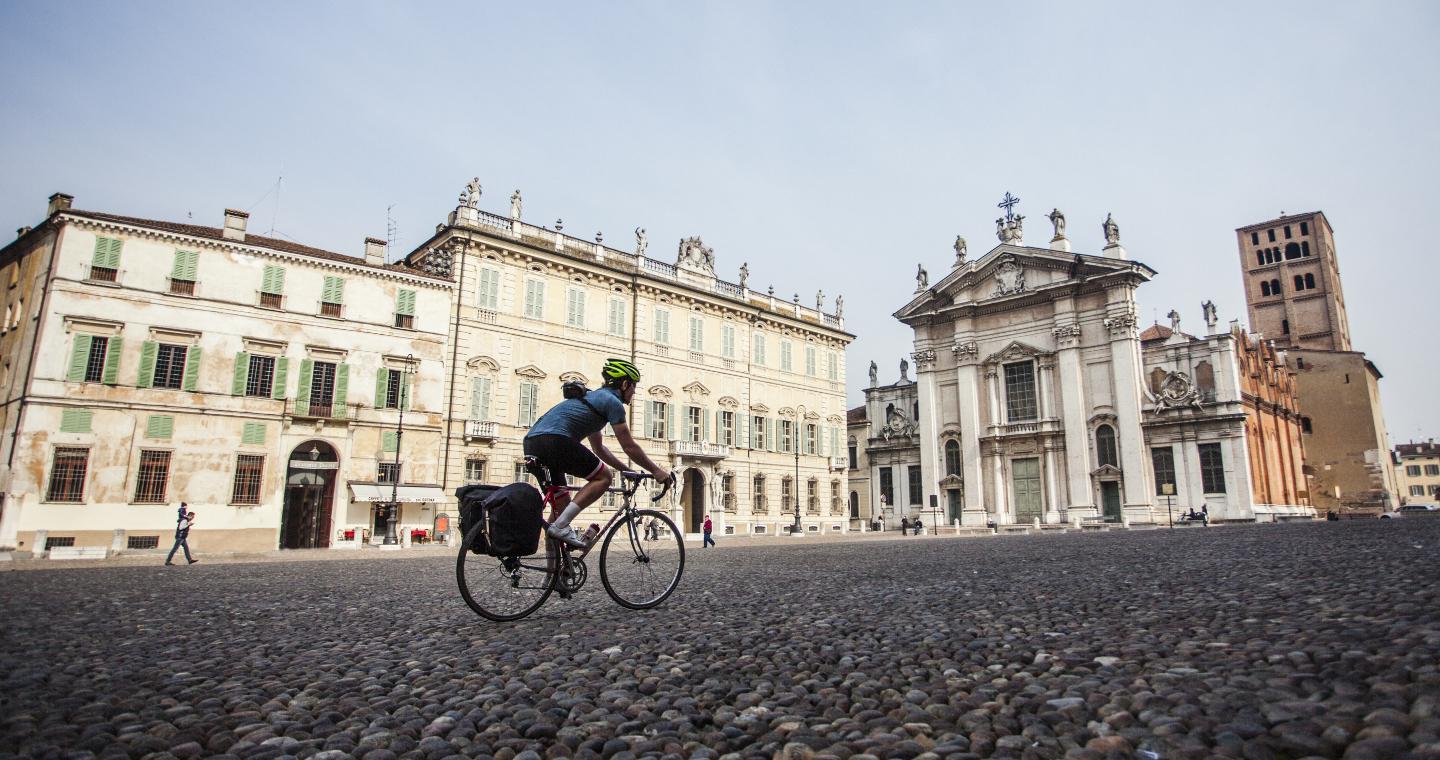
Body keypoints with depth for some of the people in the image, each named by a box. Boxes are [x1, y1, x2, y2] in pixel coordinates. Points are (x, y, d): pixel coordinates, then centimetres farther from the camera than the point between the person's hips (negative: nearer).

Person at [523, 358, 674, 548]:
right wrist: (656, 471, 12)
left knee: (561, 503, 18)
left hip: (531, 443, 10)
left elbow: (598, 448, 37)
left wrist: (626, 469, 37)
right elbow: (629, 447, 2)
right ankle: (561, 526, -8)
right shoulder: (612, 401, 3)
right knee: (603, 477, 3)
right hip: (554, 440, -9)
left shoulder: (594, 396, 32)